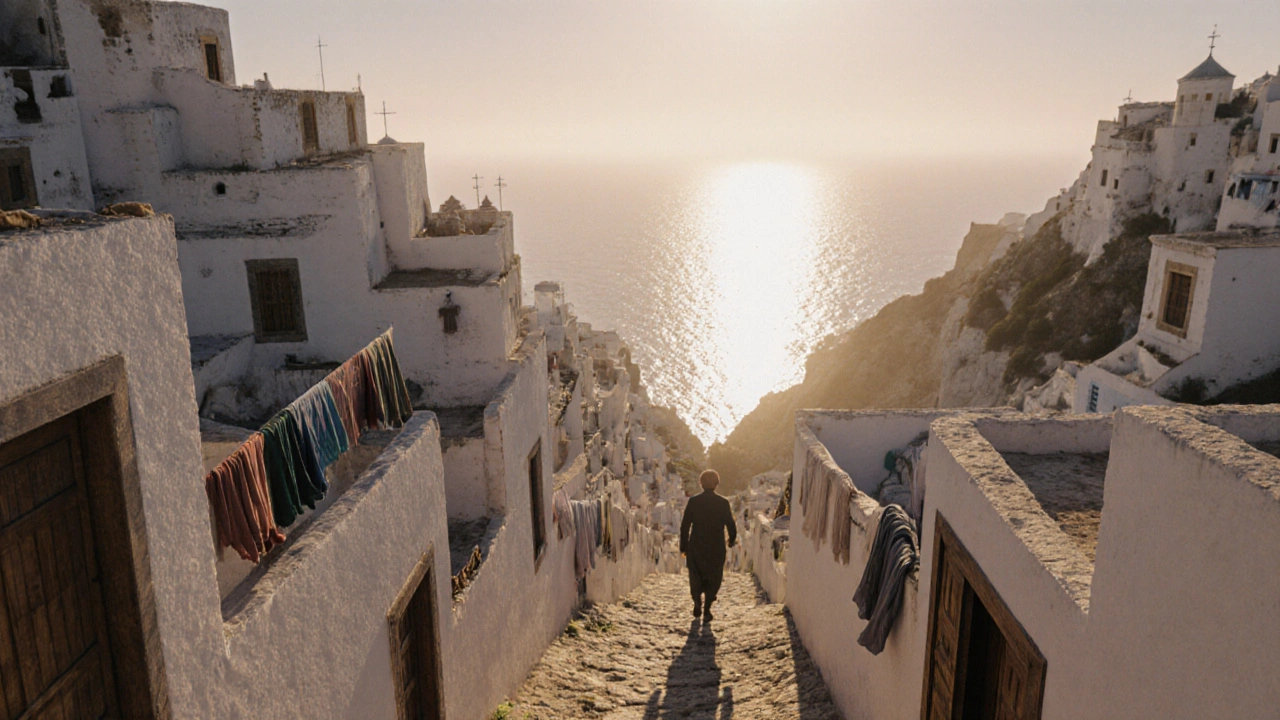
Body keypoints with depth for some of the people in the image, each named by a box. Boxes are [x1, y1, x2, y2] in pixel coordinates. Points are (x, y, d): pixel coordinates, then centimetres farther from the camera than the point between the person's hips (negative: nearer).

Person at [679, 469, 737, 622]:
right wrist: (732, 540, 18)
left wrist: (683, 546, 4)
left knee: (696, 577, 19)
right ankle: (706, 610, 4)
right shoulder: (723, 502, -6)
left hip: (695, 547, 1)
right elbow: (731, 525, -1)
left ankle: (697, 604, 20)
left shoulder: (693, 501, -5)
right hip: (716, 549, 0)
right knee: (713, 578, 10)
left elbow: (685, 525, -4)